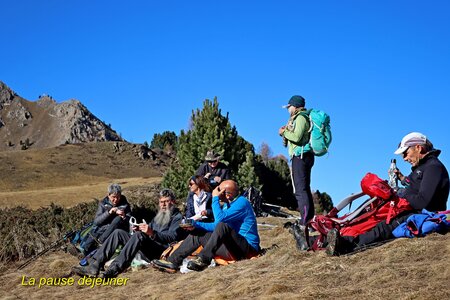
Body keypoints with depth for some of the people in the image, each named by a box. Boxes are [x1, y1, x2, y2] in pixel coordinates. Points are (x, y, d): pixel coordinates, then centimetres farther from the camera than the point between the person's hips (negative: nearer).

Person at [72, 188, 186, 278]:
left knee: (139, 235, -34)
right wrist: (139, 229, 6)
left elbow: (172, 237, -12)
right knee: (118, 232, -5)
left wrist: (152, 233, -26)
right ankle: (94, 265, -20)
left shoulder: (177, 217, 5)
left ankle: (114, 270, -46)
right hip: (147, 251, 8)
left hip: (162, 251, -8)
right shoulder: (158, 216, 30)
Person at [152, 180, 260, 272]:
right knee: (197, 234, 6)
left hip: (248, 248, -9)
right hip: (234, 247, 9)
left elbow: (219, 219, -26)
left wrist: (215, 198, -16)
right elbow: (216, 226, 17)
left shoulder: (242, 202, -15)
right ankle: (173, 262, -5)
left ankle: (203, 260, -33)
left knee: (222, 226, -34)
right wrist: (195, 225, 4)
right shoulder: (227, 204, 13)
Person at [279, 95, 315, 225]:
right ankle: (309, 218, 20)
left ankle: (305, 221, -17)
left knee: (300, 189, -13)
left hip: (301, 156, -11)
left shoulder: (301, 117, -9)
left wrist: (284, 132, -4)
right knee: (304, 189, 15)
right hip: (303, 156, 11)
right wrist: (286, 132, 7)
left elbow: (297, 137, -20)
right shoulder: (300, 117, 21)